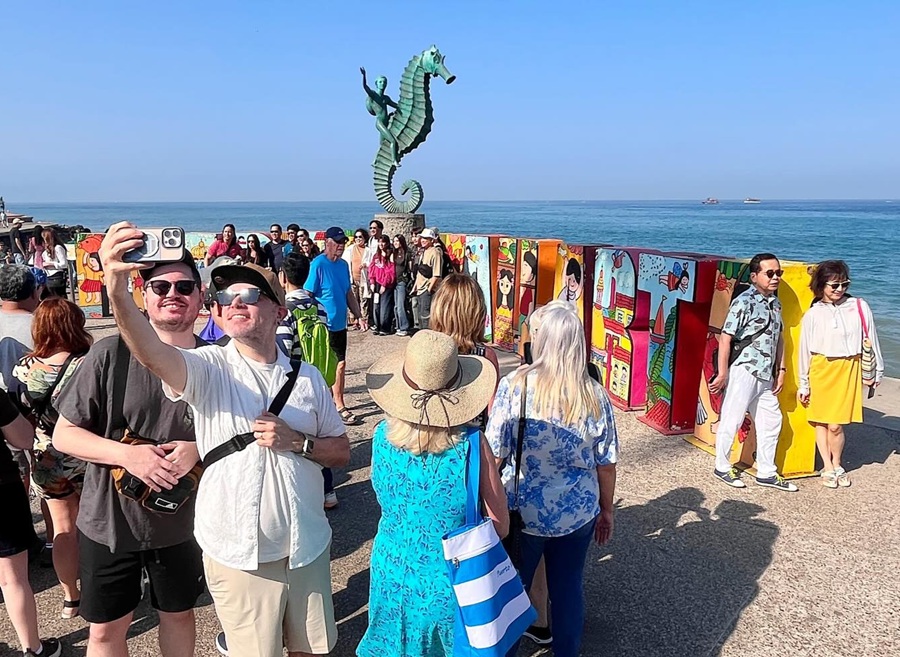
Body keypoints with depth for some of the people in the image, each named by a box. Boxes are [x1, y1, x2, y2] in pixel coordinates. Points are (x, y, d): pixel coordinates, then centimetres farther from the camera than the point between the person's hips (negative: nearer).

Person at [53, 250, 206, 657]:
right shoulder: (111, 354, -15)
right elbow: (64, 434, -9)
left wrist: (198, 450, -20)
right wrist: (127, 455, -24)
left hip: (181, 521, 2)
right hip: (109, 521, -1)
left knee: (179, 613, 22)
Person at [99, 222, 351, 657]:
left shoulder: (306, 376, -1)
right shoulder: (208, 368, -9)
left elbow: (342, 451, 2)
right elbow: (150, 351, -32)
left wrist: (297, 442, -17)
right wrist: (117, 287, -49)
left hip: (307, 548, 3)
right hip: (238, 555, -2)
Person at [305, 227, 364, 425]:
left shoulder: (343, 264, 8)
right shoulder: (318, 264, -15)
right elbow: (307, 295, -15)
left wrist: (358, 315, 12)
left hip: (339, 324, 7)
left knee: (340, 364, 12)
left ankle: (338, 405, 23)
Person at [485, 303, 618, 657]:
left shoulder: (514, 385, -19)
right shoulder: (595, 395, -9)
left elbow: (494, 455, -15)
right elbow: (606, 465, -2)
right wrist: (606, 510, 13)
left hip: (522, 513, -2)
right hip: (578, 513, 3)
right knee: (569, 588, 21)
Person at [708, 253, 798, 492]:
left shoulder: (775, 302, 12)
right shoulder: (744, 302, -14)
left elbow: (778, 337, 19)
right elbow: (725, 338, -16)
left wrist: (781, 369, 15)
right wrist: (722, 374, -17)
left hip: (766, 374, 9)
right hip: (744, 370, -9)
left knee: (772, 420, 14)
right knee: (732, 420, 1)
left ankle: (766, 472, 27)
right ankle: (722, 467, 18)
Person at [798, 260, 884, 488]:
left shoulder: (859, 307, 1)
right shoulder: (813, 314, 0)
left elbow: (870, 339, 10)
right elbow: (805, 349, 4)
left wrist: (878, 370, 15)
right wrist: (803, 384, 7)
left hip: (848, 368, -1)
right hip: (821, 369, 1)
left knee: (835, 424, -3)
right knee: (820, 421, 6)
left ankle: (837, 465, 21)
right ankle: (827, 468, 22)